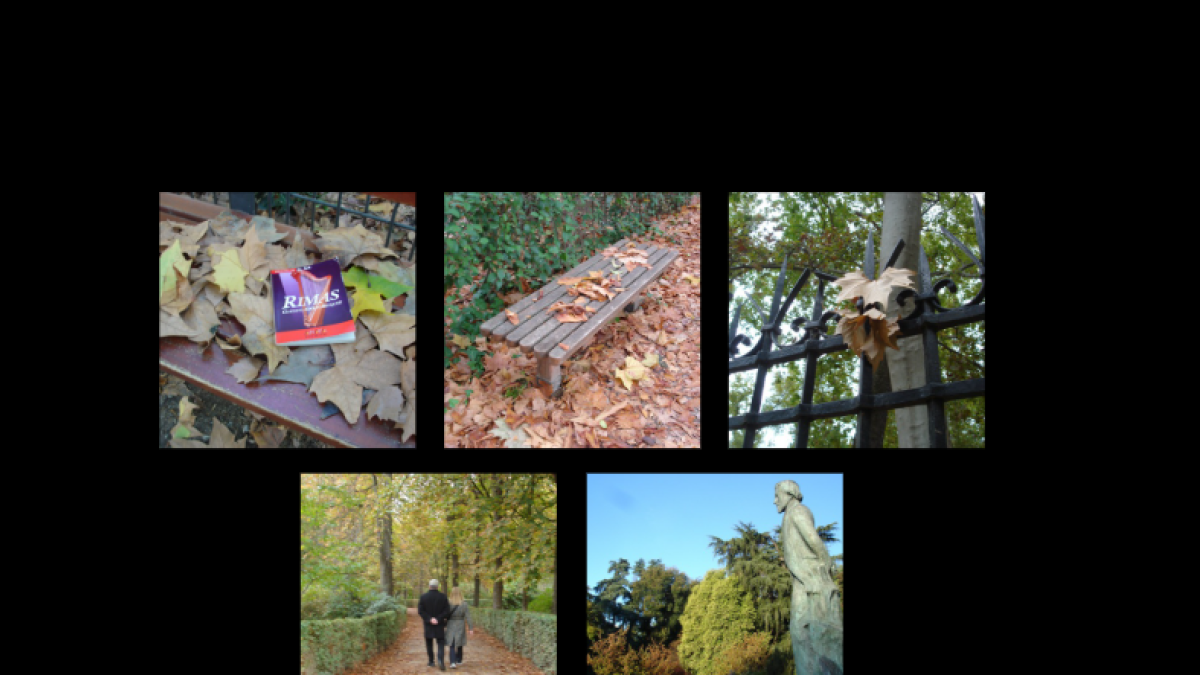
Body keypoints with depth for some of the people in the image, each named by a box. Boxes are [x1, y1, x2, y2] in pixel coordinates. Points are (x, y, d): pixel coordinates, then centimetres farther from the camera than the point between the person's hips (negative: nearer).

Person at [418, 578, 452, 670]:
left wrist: (429, 619, -12)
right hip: (440, 625, -1)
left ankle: (431, 662, 22)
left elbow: (420, 611, -11)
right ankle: (440, 660, -19)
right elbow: (447, 611, -10)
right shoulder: (442, 596, -6)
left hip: (428, 625, 1)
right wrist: (438, 619, -11)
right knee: (441, 643, 3)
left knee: (429, 644, 17)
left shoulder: (423, 597, -5)